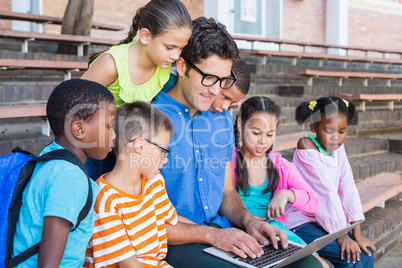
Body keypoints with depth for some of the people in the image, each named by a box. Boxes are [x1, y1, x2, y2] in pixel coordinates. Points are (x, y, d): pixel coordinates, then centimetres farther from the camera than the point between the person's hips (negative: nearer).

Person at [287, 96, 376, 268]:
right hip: (300, 223, -7)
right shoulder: (307, 147, -18)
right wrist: (342, 235, -20)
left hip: (324, 220, 7)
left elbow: (348, 189, -5)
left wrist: (357, 234, -9)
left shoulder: (338, 148, 3)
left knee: (366, 254, -2)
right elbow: (326, 193, -21)